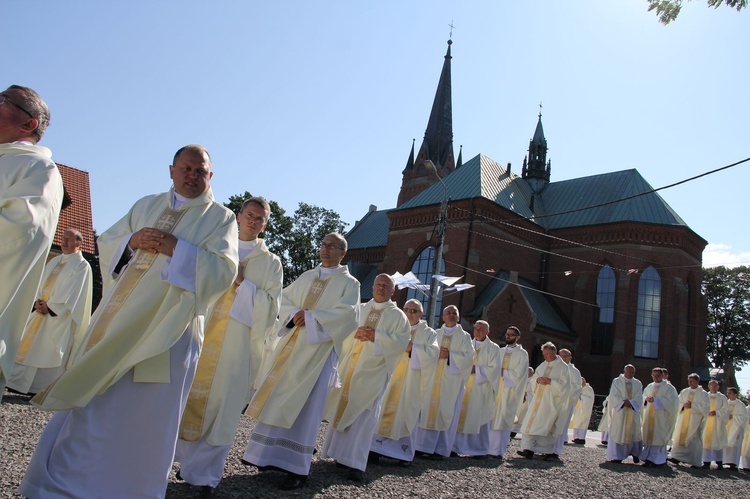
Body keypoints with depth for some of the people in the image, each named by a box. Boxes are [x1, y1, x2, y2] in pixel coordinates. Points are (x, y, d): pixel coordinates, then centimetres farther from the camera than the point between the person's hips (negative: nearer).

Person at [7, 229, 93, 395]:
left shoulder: (82, 265, -3)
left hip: (60, 315, -7)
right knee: (30, 345, 3)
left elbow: (73, 292, -11)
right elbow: (42, 281, 14)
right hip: (41, 309, 7)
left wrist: (50, 306, -15)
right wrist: (37, 301, -4)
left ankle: (45, 388, 0)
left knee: (51, 350, -6)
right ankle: (21, 383, 7)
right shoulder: (54, 261, 19)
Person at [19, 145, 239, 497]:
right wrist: (130, 241, -6)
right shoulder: (145, 206, 17)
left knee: (145, 410, -2)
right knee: (93, 401, 10)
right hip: (118, 318, 5)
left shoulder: (220, 217, 3)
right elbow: (106, 242, 17)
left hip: (167, 326, -4)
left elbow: (223, 271, -9)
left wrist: (176, 249, -20)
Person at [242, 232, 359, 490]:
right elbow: (283, 298, 12)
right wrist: (294, 314, -10)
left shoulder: (349, 283, 3)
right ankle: (272, 456, 15)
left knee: (303, 405, -7)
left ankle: (296, 468, -1)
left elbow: (347, 314, -11)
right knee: (277, 399, 4)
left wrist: (312, 317, -16)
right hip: (290, 344, 5)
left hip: (318, 348, -5)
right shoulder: (306, 276, 19)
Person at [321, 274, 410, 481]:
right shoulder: (359, 309, 15)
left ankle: (356, 463, -9)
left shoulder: (398, 316, 6)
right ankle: (341, 453, 19)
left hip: (374, 370, -4)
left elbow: (400, 343, -6)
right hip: (349, 366, 4)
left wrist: (375, 336, -17)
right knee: (342, 409, 6)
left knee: (364, 415, -9)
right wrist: (355, 333, -15)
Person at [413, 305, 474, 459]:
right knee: (429, 409, -2)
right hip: (433, 377, 2)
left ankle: (440, 449, 2)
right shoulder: (436, 334, 15)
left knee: (446, 412, -3)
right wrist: (436, 353, -11)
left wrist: (449, 355, -12)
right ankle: (425, 446, 4)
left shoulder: (464, 336, 9)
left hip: (452, 379, -2)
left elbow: (469, 357, -2)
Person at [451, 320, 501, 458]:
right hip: (465, 386, 4)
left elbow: (495, 369, -6)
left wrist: (476, 369, -13)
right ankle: (459, 446, 7)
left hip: (482, 388, -4)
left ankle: (480, 448, 7)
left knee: (479, 417, -3)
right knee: (462, 416, 0)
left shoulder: (493, 348, 1)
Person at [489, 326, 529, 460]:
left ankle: (498, 451, -3)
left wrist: (502, 372, -9)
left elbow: (518, 374, -8)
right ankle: (491, 448, 5)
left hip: (511, 391, -4)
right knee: (493, 419, 1)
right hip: (497, 388, 4)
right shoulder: (501, 351, 16)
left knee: (504, 421, -5)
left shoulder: (522, 353, 2)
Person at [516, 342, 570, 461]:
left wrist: (550, 382, -20)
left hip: (552, 401, -6)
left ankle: (549, 451, 4)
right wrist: (538, 380, -8)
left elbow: (564, 385, -8)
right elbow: (534, 377, 15)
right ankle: (529, 449, 1)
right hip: (539, 399, 6)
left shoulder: (563, 367, -3)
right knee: (531, 422, 0)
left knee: (547, 424, -7)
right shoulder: (543, 365, 14)